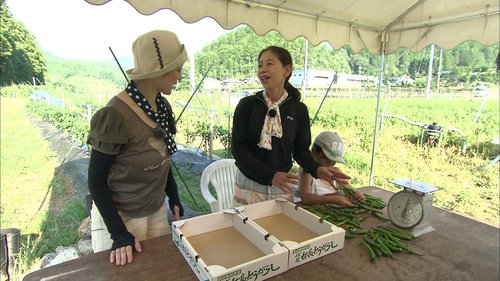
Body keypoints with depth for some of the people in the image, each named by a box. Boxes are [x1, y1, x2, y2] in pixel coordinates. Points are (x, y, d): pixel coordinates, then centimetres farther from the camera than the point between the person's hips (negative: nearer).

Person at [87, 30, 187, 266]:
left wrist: (174, 198, 7)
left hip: (157, 210, 6)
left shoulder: (162, 105, -4)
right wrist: (119, 234, -18)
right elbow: (96, 181, -16)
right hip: (123, 215, -6)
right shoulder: (116, 115, -24)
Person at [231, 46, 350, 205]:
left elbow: (300, 149, 5)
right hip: (249, 184, -1)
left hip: (282, 186, 1)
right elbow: (238, 148, -10)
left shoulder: (299, 109, -3)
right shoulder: (247, 104, -7)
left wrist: (316, 170, -14)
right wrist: (270, 175, -20)